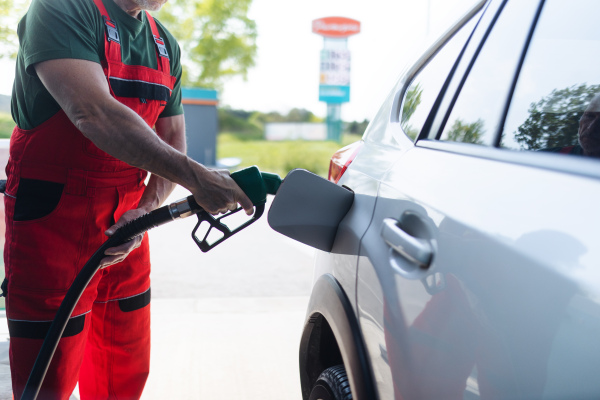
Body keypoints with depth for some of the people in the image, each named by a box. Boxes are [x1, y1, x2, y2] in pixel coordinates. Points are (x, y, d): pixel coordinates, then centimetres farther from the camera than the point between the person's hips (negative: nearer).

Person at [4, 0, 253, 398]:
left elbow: (173, 146, 10)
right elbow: (93, 113, -28)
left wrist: (146, 211, -7)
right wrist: (196, 176, -34)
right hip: (52, 225, -6)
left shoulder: (166, 45, 11)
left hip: (125, 228, 7)